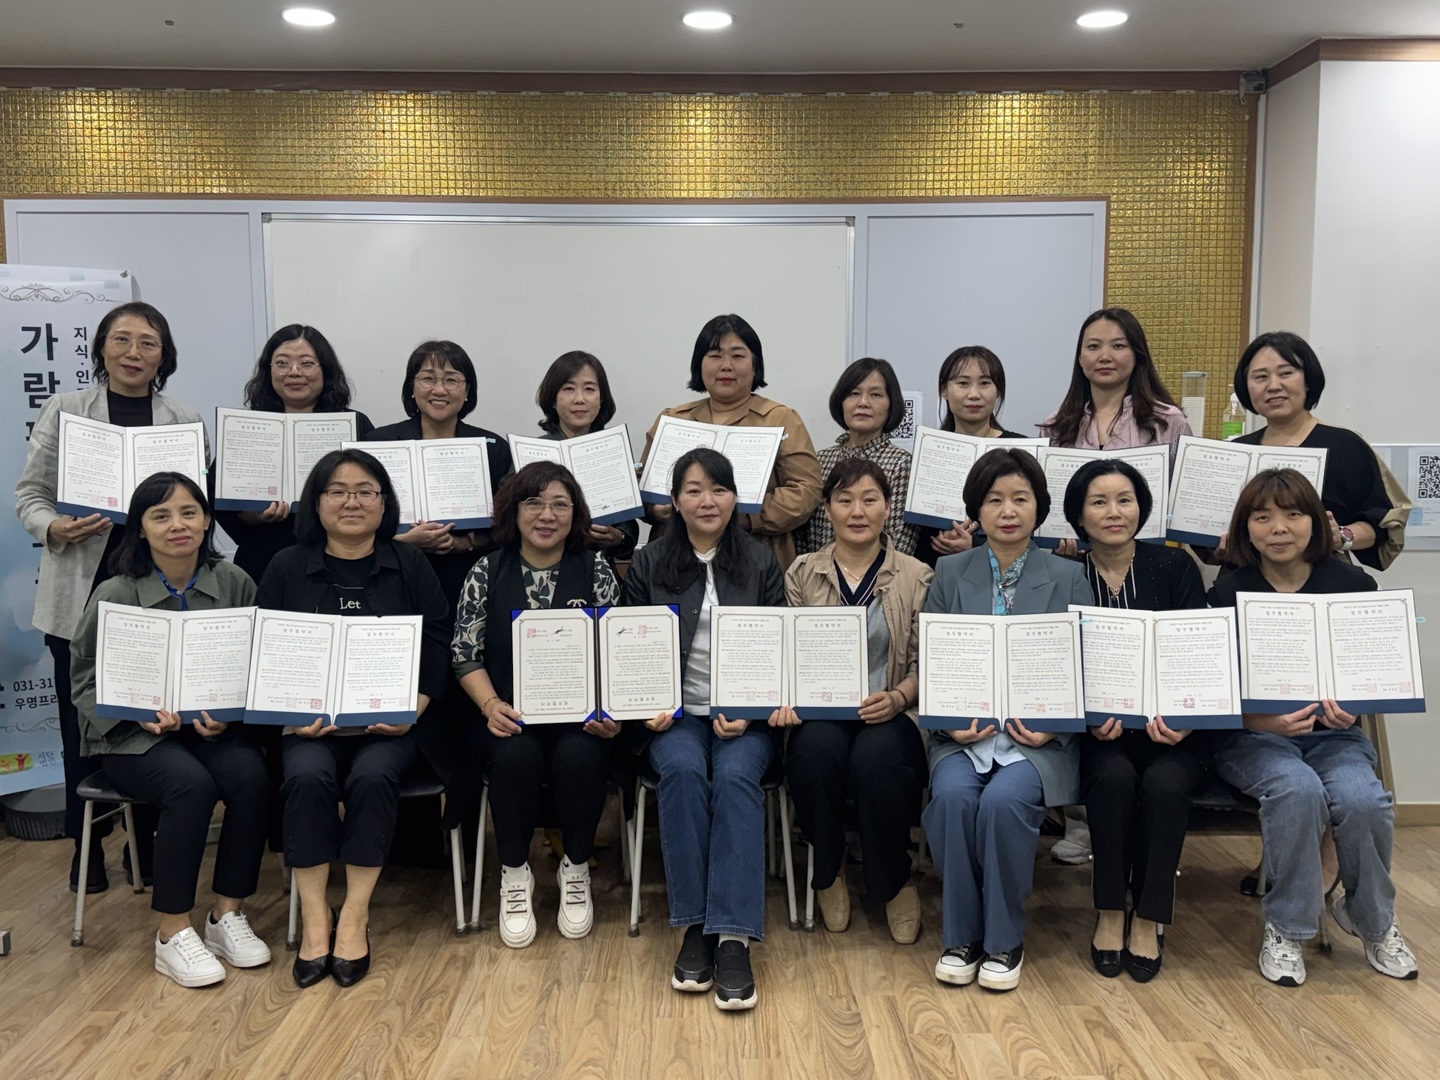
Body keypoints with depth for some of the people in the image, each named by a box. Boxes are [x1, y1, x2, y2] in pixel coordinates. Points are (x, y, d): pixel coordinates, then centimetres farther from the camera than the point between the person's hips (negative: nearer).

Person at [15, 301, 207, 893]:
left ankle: (148, 841, 20)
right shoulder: (64, 410, 5)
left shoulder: (186, 421, 9)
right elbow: (30, 494, 5)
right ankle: (87, 845, 22)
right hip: (81, 590, -1)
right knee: (83, 723, 5)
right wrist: (54, 529, -15)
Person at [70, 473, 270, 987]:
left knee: (251, 774, -28)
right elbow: (87, 678, 0)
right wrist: (140, 712, -16)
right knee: (192, 784, -32)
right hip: (131, 735, -2)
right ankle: (173, 933, -16)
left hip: (213, 727, 3)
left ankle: (227, 914, -10)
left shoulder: (233, 583, 0)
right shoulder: (115, 595, -5)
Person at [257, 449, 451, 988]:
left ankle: (355, 918, -17)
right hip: (310, 723, 1)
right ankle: (314, 917, -17)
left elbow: (438, 649, 3)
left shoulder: (409, 565, 8)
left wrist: (413, 710, -12)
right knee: (307, 778, -29)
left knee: (373, 778, -30)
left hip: (388, 723, 0)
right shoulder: (287, 568, 10)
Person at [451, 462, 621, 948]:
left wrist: (610, 711, -16)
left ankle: (576, 869, -3)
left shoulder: (596, 570, 5)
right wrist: (491, 705, -16)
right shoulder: (488, 571, 5)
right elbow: (465, 654, 2)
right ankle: (514, 874, -6)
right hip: (510, 712, 0)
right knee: (517, 756, -31)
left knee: (578, 757, -31)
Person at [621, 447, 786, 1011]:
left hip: (743, 715, 0)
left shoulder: (761, 562, 9)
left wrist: (749, 711, -10)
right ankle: (694, 926, -22)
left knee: (736, 777, -31)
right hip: (675, 714, 1)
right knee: (682, 771, -32)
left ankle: (733, 938, -31)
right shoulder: (649, 563, 9)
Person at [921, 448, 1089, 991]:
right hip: (964, 731, 1)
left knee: (1003, 800, -30)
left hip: (1037, 736, -1)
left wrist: (1052, 724, -12)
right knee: (953, 795, -29)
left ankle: (1005, 939, -7)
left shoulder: (1068, 577, 8)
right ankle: (961, 936, -9)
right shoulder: (950, 573, 10)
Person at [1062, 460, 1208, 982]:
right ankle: (1110, 912, -12)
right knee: (1114, 776, -31)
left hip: (1169, 725, 1)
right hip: (1099, 732, 0)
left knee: (1163, 782, -30)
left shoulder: (1175, 567, 5)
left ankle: (1149, 918, -11)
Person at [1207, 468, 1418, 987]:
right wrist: (1263, 720, -24)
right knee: (1297, 790, -34)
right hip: (1251, 735, -2)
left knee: (1363, 798, -29)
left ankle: (1373, 919, 4)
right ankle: (1287, 928, -10)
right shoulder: (1227, 593, -2)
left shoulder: (1353, 585, 4)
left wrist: (1352, 708, -15)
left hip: (1334, 732, 2)